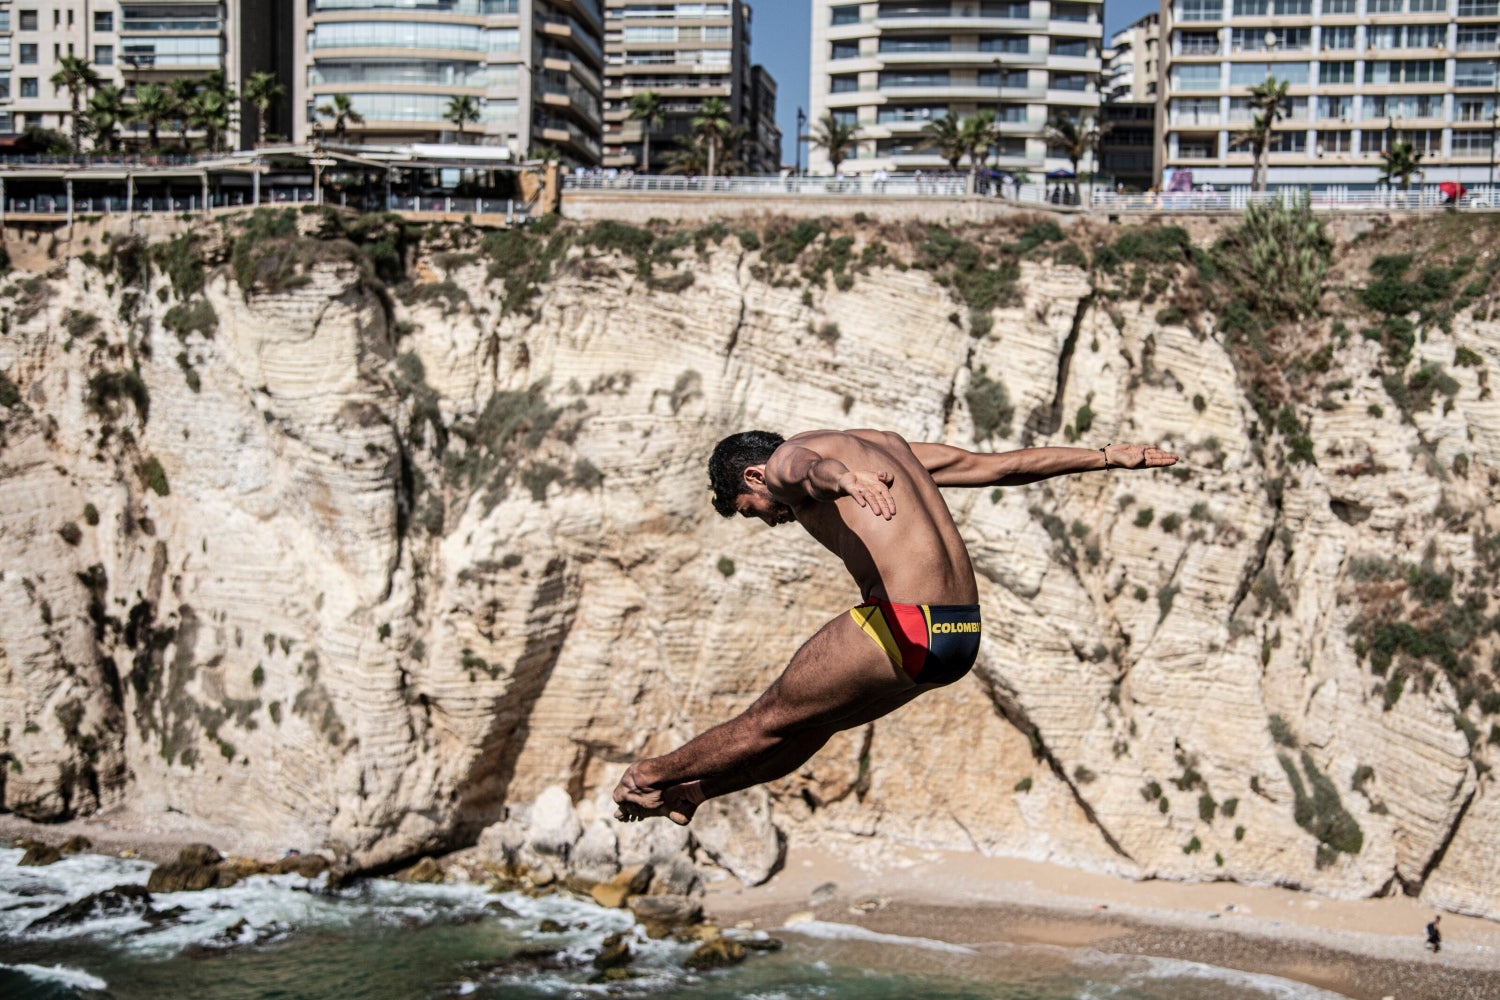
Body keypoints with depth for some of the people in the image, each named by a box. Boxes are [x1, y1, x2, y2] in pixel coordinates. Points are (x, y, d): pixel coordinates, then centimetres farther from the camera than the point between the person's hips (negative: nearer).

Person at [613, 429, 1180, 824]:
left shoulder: (785, 461, -1)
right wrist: (1106, 457, 31)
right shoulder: (883, 446, 25)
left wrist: (846, 482, -51)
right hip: (962, 634, 9)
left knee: (772, 720, 12)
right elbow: (1003, 464, 27)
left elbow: (809, 469, -28)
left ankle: (654, 777, 31)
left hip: (901, 625, -9)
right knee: (814, 722, 24)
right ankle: (694, 790, 41)